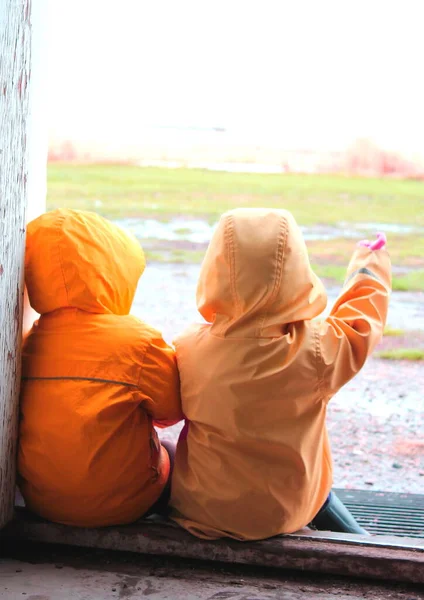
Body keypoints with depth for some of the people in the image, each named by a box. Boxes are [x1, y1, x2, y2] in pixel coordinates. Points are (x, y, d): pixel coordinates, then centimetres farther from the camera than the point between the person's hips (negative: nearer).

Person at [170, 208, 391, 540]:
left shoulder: (189, 349, -21)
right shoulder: (316, 350, -24)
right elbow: (360, 323, -2)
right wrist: (370, 266, 17)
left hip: (202, 508, 0)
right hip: (288, 510, 0)